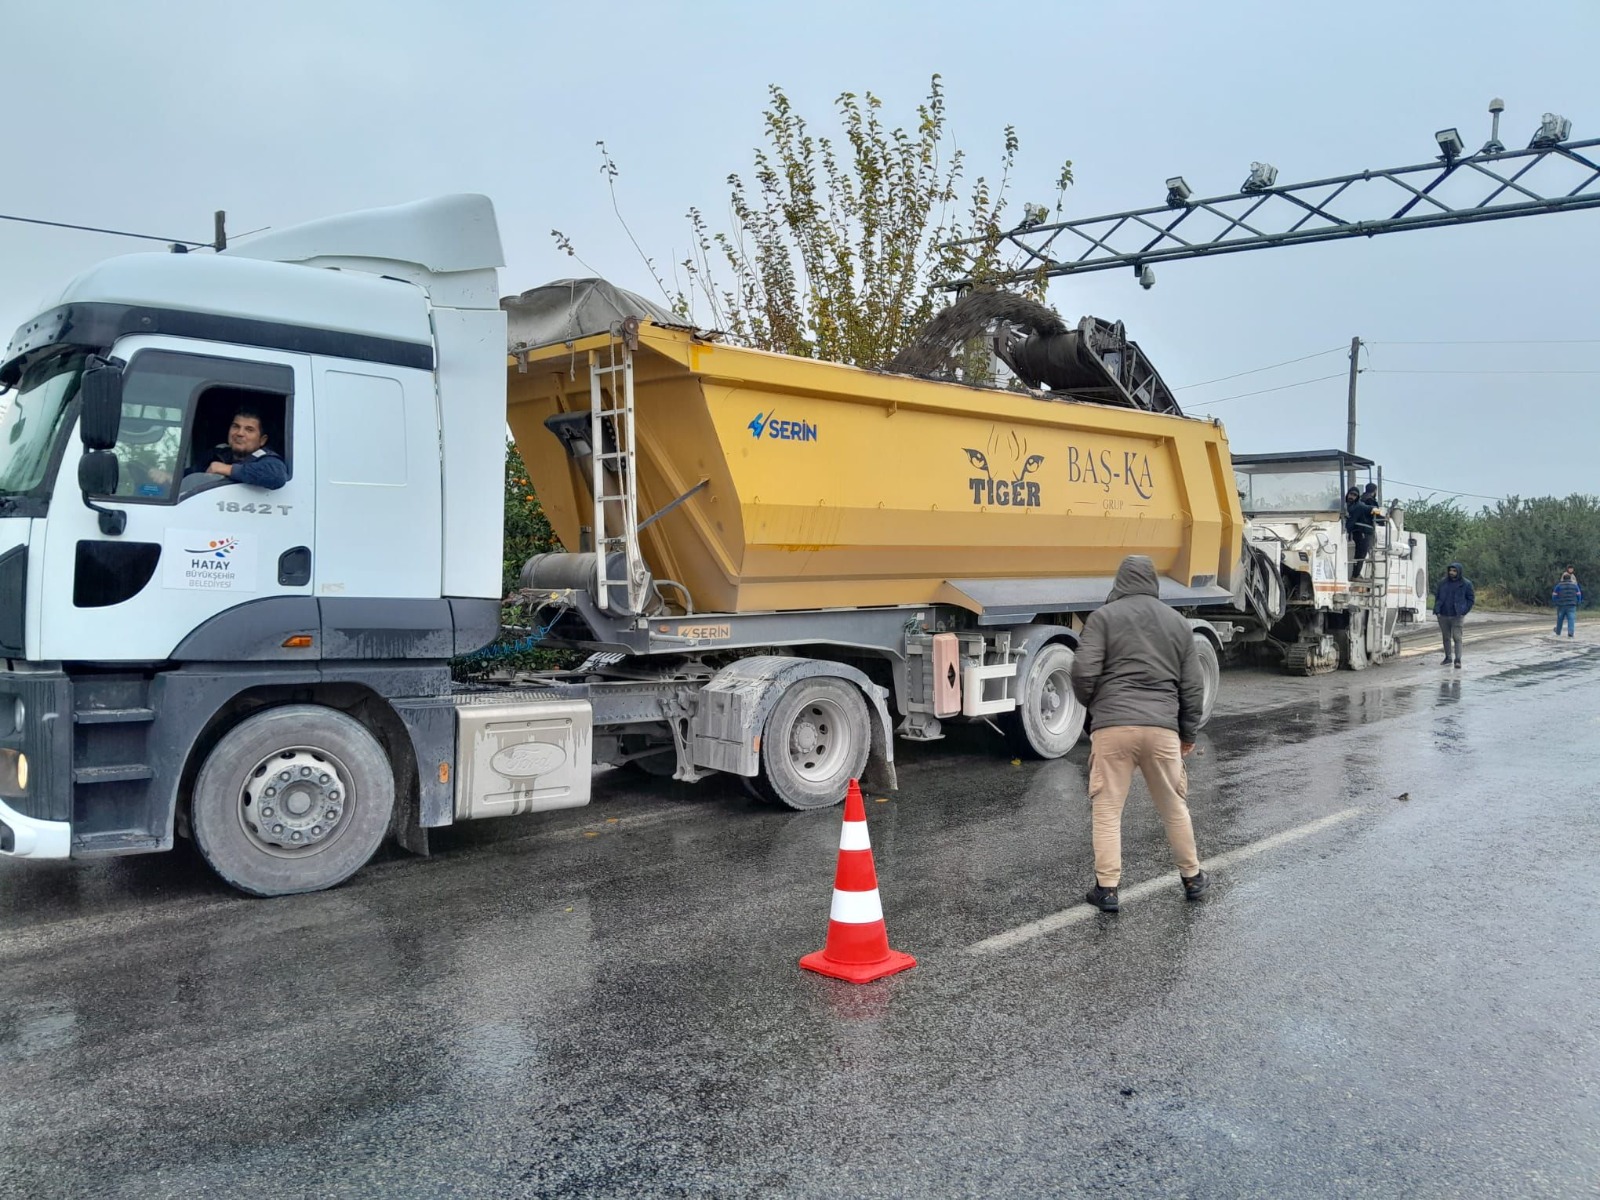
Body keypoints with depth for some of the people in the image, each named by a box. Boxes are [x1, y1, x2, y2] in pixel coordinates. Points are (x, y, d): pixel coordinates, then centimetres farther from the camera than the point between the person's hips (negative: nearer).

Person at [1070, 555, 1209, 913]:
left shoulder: (1104, 617, 1)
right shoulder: (1178, 622, 14)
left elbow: (1084, 672, -9)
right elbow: (1193, 686, 14)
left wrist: (1094, 706, 12)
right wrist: (1189, 733, 24)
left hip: (1113, 726, -3)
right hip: (1162, 727, 4)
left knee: (1107, 810, 4)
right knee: (1175, 807, 18)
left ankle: (1106, 889, 5)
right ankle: (1192, 879, 32)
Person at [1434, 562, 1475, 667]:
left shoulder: (1466, 584, -2)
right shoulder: (1443, 582, 6)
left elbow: (1471, 599, 3)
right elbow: (1437, 596, 14)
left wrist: (1463, 611, -7)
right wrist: (1437, 610, 3)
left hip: (1456, 616, -3)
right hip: (1443, 615, 4)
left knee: (1457, 637, -9)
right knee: (1446, 637, 11)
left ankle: (1458, 660, -9)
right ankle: (1447, 658, 20)